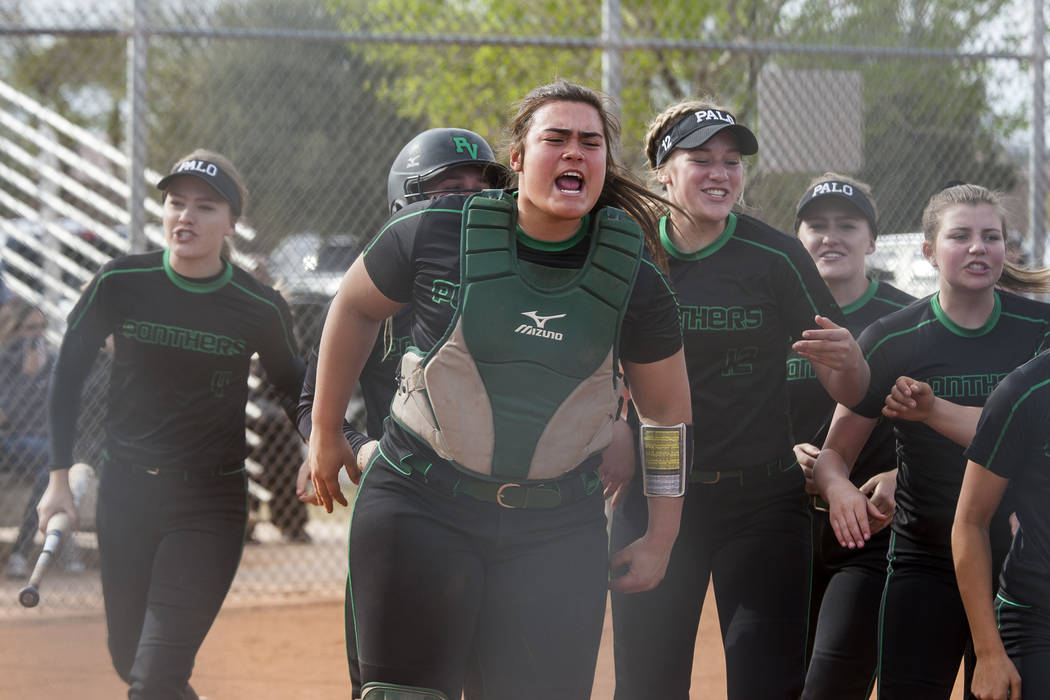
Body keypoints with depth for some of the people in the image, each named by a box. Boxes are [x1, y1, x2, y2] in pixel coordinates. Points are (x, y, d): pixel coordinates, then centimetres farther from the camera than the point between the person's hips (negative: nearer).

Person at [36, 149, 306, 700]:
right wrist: (59, 476, 2)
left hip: (211, 504, -2)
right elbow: (69, 371, 4)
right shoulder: (120, 283, -8)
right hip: (126, 490, 3)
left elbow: (293, 386, 7)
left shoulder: (259, 309, -10)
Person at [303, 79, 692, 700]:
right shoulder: (437, 233, -7)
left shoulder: (633, 280, -3)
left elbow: (668, 410, 8)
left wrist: (660, 540, 7)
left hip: (558, 531, 1)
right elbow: (356, 306, 11)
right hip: (422, 507, -1)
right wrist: (326, 431, 17)